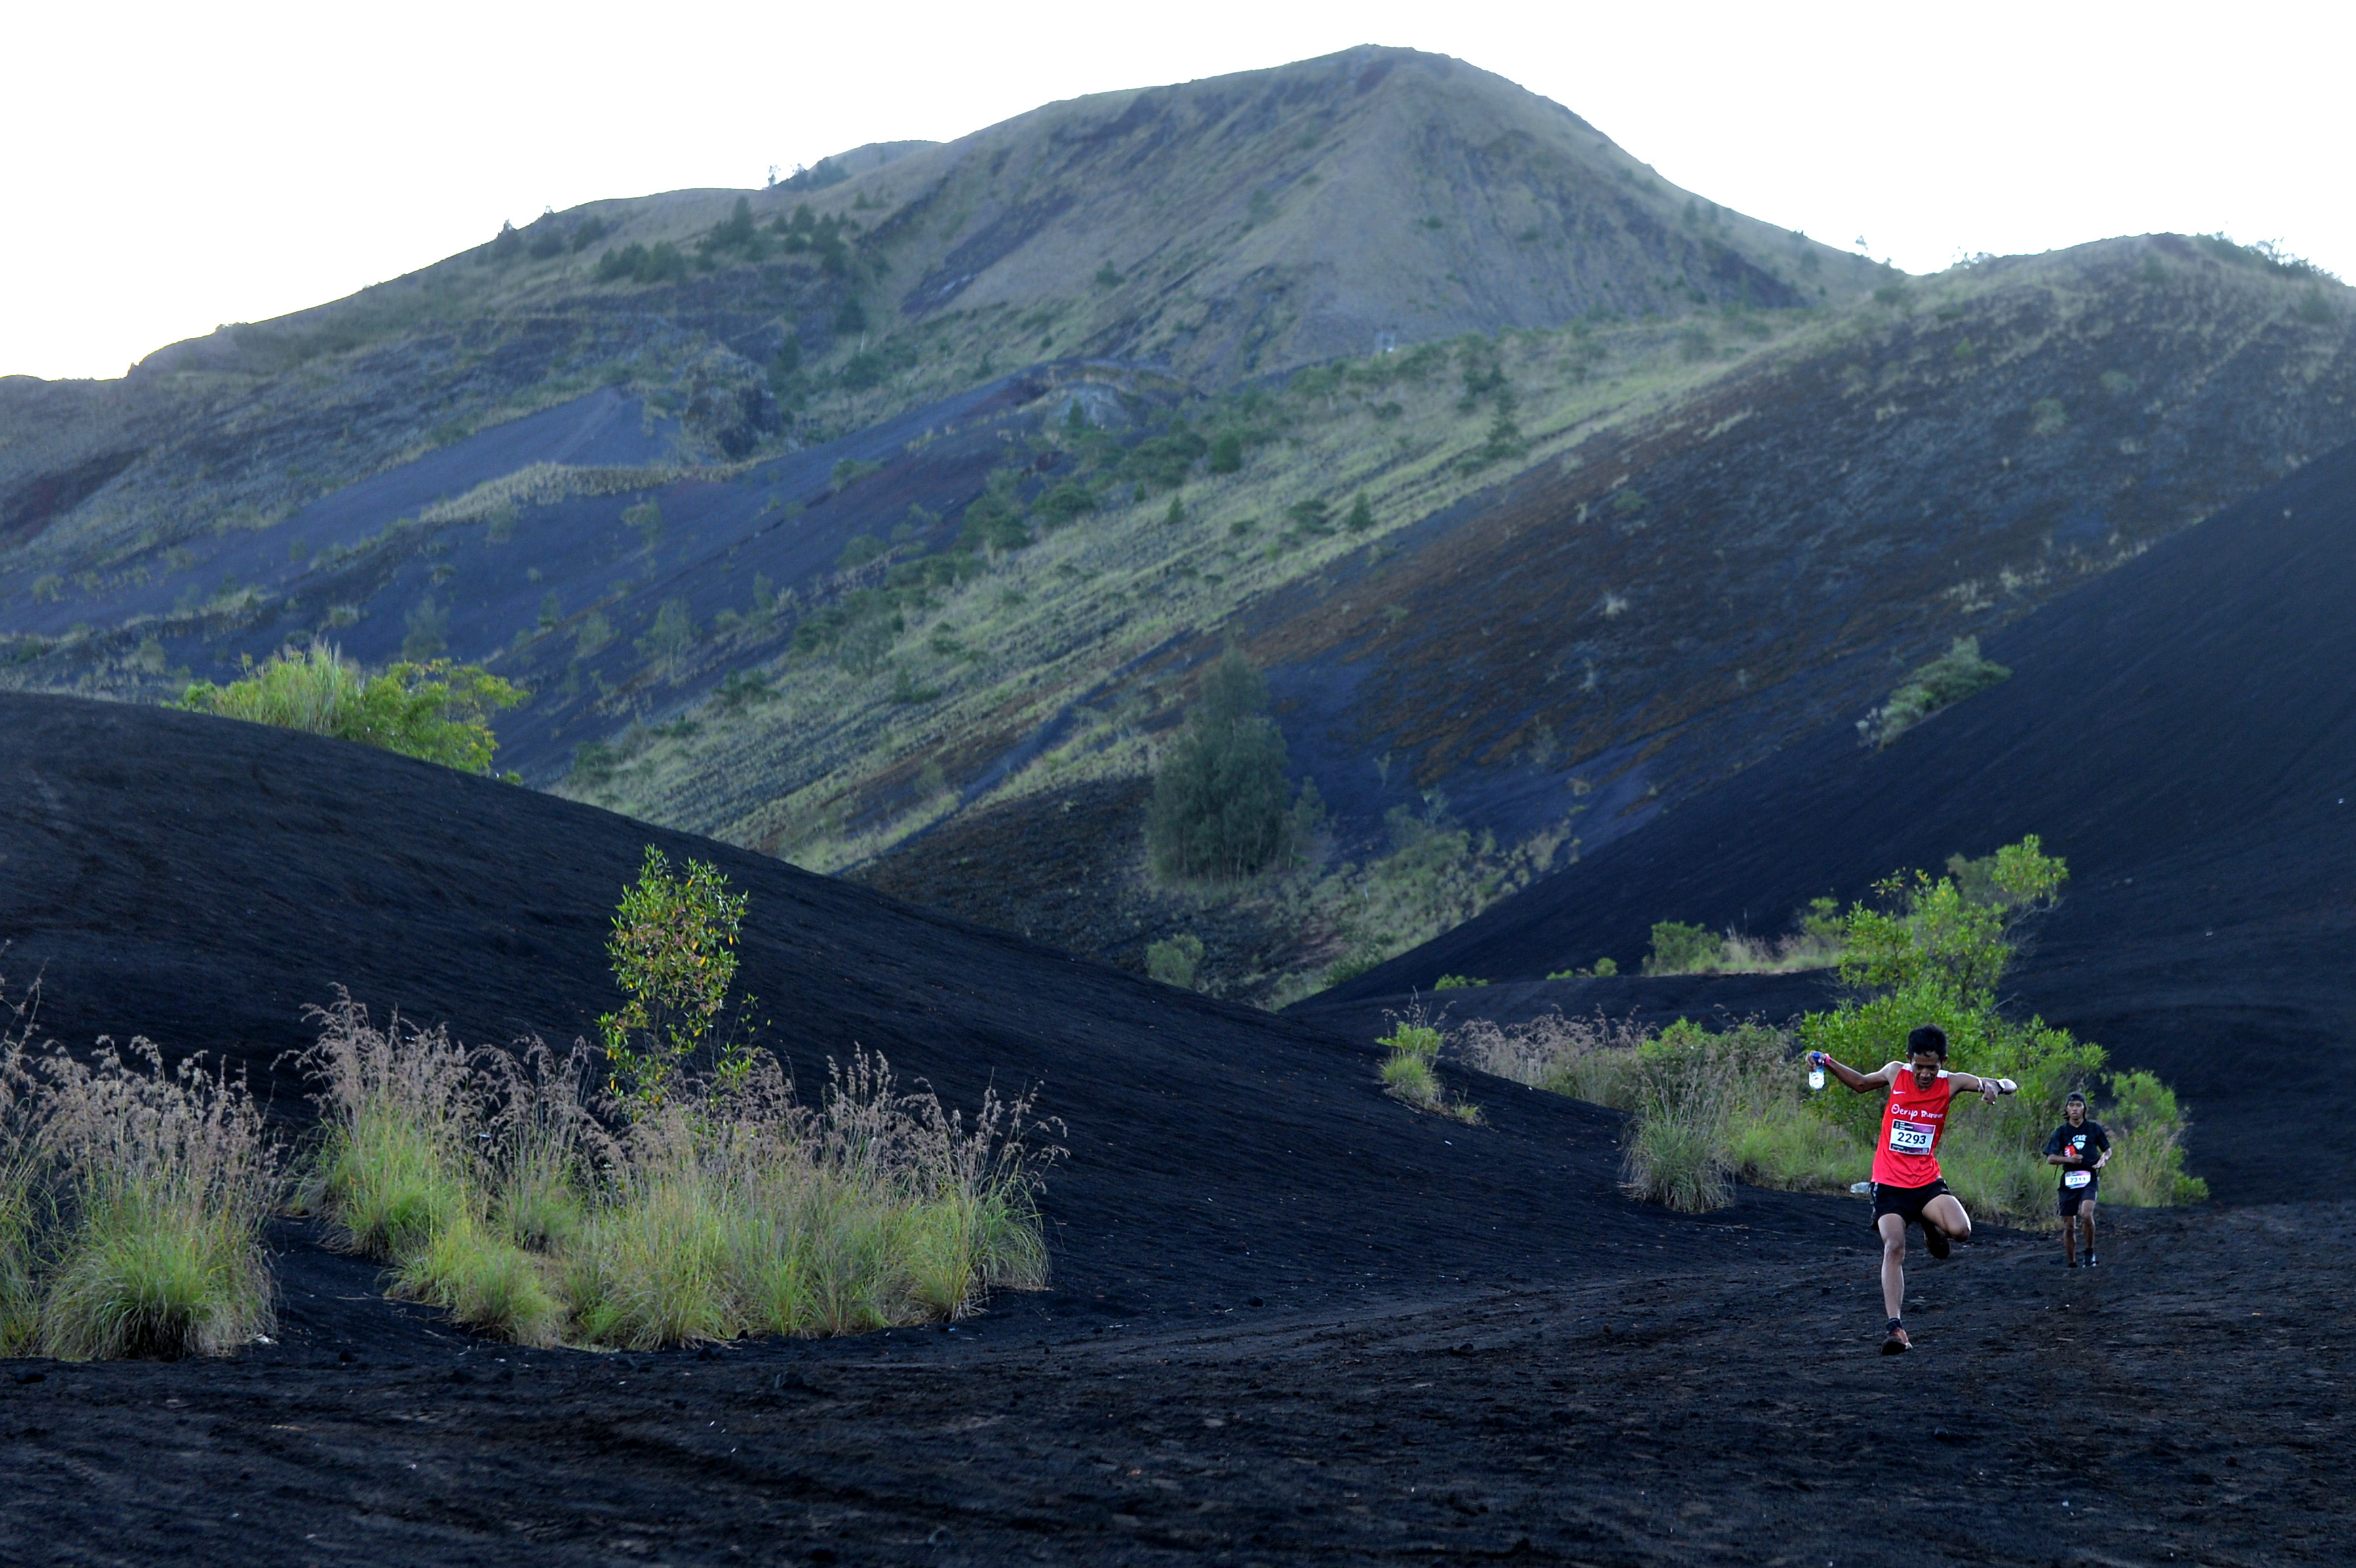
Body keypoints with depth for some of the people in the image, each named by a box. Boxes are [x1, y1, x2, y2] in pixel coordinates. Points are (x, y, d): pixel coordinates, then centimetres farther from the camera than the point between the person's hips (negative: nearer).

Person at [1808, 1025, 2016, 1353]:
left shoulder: (1951, 1083, -4)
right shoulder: (1895, 1073, -1)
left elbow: (2009, 1086, -4)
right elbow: (1861, 1083, 21)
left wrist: (1992, 1085, -28)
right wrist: (1828, 1064, 7)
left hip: (1927, 1181, 0)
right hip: (1889, 1183, 0)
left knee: (1960, 1230, -26)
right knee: (1894, 1247, -20)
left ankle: (1930, 1226, 12)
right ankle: (1896, 1327, -22)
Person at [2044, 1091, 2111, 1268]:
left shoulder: (2094, 1128, 6)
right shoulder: (2061, 1132, 6)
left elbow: (2107, 1150, 18)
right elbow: (2050, 1159, 1)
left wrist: (2104, 1158, -6)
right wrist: (2069, 1159, -17)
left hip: (2089, 1179, -2)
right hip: (2069, 1180, 2)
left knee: (2086, 1215, -26)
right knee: (2069, 1226, 3)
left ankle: (2090, 1251, -5)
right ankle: (2071, 1263, 17)